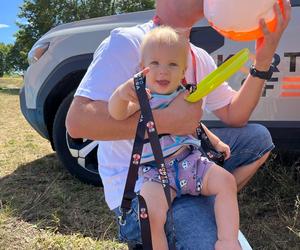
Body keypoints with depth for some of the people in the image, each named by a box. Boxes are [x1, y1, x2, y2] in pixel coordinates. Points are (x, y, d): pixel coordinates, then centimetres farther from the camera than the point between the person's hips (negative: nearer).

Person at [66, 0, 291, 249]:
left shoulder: (200, 58, 8)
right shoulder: (128, 42, -17)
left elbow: (234, 115, 9)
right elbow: (77, 121, -27)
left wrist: (263, 60, -5)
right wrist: (167, 121, -29)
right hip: (137, 183, -8)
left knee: (259, 138, 7)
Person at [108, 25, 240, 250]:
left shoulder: (184, 95, 11)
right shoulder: (141, 97, -7)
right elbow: (118, 114, -28)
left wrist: (215, 141, 30)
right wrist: (120, 94, -49)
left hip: (191, 161, 6)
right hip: (156, 172, -5)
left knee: (226, 181, -13)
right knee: (151, 213, -29)